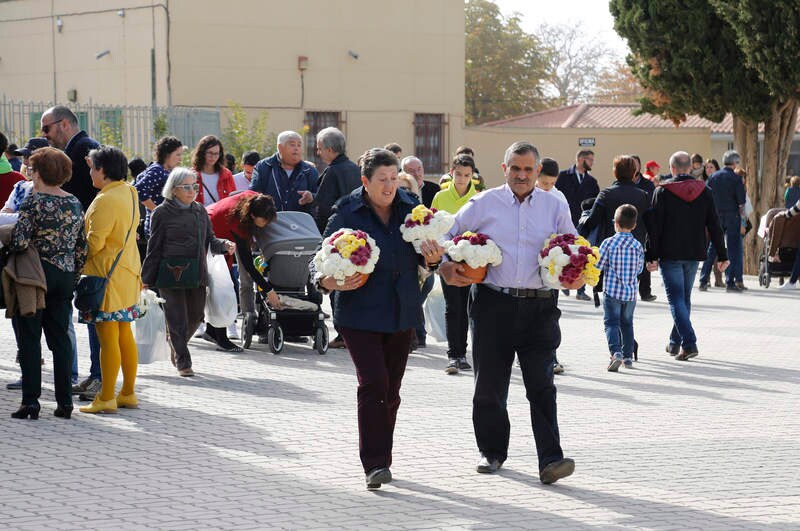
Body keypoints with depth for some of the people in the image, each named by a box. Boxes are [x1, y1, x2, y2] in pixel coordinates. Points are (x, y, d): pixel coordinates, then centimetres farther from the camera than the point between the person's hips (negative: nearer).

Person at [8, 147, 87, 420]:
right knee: (61, 338, 10)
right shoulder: (74, 202, 8)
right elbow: (82, 247, 10)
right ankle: (64, 401, 9)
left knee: (29, 338, 1)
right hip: (65, 275, 6)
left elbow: (20, 241, -19)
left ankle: (31, 400, -1)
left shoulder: (34, 201, -12)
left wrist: (7, 248, 2)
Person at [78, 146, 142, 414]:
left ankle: (106, 399, -2)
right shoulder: (130, 193, 8)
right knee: (125, 336, 13)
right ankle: (128, 393, 19)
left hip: (108, 275, -9)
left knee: (108, 338, -5)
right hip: (128, 272, 9)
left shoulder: (105, 201, -19)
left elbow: (94, 243, -20)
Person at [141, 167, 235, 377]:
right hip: (171, 273, -5)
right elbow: (154, 248, -2)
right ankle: (183, 362, 8)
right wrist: (146, 279, -3)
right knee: (178, 319, -3)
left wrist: (224, 245, -3)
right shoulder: (163, 213, -4)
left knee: (196, 316, 11)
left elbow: (209, 240, 19)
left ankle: (176, 347, 37)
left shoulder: (200, 211, 12)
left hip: (197, 274, 5)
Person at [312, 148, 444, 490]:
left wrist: (431, 258, -5)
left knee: (391, 391, 10)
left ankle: (382, 460, 22)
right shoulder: (346, 213, -5)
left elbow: (422, 256, 18)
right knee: (373, 384, -16)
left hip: (402, 313, 5)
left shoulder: (409, 208, 8)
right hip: (360, 313, -5)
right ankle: (375, 464, -14)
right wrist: (328, 282, -22)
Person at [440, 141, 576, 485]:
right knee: (490, 384, 8)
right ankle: (492, 451, 25)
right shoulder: (484, 204, 6)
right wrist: (445, 267, -3)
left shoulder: (556, 207, 10)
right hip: (493, 304, 1)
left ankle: (550, 460, -12)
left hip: (538, 306, 0)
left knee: (541, 385, -8)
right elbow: (448, 235, 13)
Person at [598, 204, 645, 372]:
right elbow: (640, 268, 9)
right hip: (631, 292, 4)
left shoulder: (608, 243, -10)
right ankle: (628, 357, 21)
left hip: (612, 291, -4)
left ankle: (616, 352, -24)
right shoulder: (638, 245, 1)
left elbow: (598, 265, -7)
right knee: (627, 323, 18)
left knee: (611, 323, -3)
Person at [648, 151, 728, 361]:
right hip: (693, 254, 4)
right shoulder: (704, 191, 3)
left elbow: (655, 226, -9)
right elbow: (714, 226, 3)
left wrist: (652, 256, -7)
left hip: (669, 255, -4)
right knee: (685, 298, 16)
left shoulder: (662, 191, -6)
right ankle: (675, 342, 25)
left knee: (676, 299, -4)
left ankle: (689, 343, -17)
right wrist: (722, 255, 7)